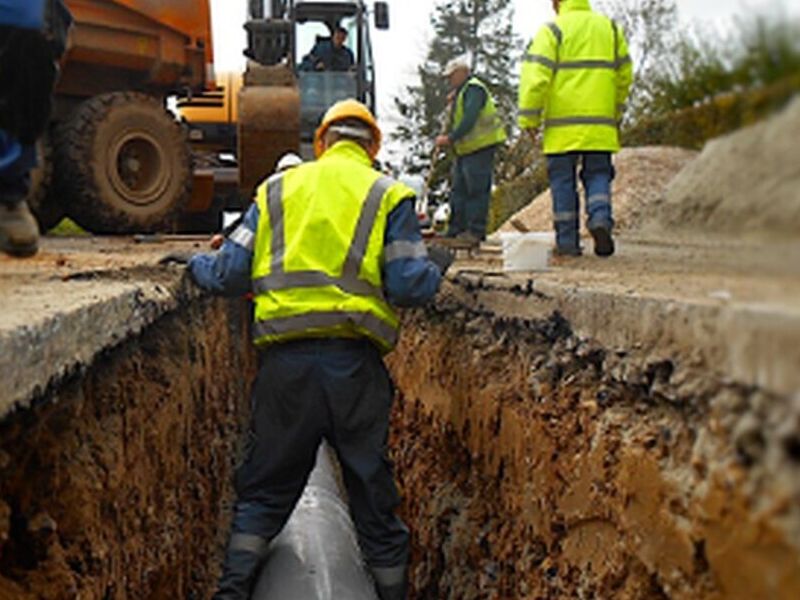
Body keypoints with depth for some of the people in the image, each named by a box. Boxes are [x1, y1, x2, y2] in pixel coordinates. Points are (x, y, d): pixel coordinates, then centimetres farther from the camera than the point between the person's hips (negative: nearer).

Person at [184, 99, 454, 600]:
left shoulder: (278, 190, 13)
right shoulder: (387, 194, 7)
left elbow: (231, 275, 7)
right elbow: (410, 286, -3)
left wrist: (196, 264, 29)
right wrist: (436, 266, 18)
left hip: (285, 360, 2)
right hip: (355, 361, -1)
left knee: (265, 487, 13)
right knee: (372, 488, 10)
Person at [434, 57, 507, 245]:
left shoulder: (474, 89, -12)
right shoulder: (459, 93, 20)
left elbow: (470, 119, -23)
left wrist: (451, 138, -24)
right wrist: (446, 138, 4)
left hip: (481, 146, -10)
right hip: (465, 149, 10)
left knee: (477, 190, -7)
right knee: (459, 191, 11)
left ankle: (476, 231, -2)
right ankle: (457, 230, 16)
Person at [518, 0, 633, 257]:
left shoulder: (552, 31, -2)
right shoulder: (610, 28, 13)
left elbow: (536, 77, -10)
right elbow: (624, 75, 15)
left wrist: (529, 119, -4)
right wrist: (615, 114, 25)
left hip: (562, 125, -3)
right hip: (600, 125, 3)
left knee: (563, 181, 3)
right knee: (597, 174, 11)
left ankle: (567, 240, 4)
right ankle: (600, 219, -14)